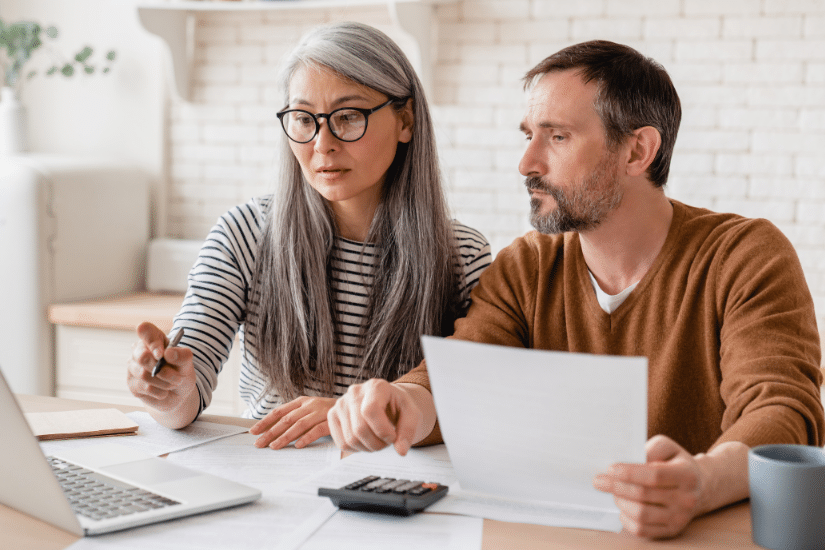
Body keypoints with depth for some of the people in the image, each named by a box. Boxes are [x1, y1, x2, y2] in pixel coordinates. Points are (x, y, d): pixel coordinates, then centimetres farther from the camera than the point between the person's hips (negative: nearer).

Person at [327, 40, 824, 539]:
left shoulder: (749, 258, -7)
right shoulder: (523, 269, 6)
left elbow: (784, 410, -19)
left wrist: (704, 482, -42)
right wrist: (408, 405, -31)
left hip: (712, 535, -2)